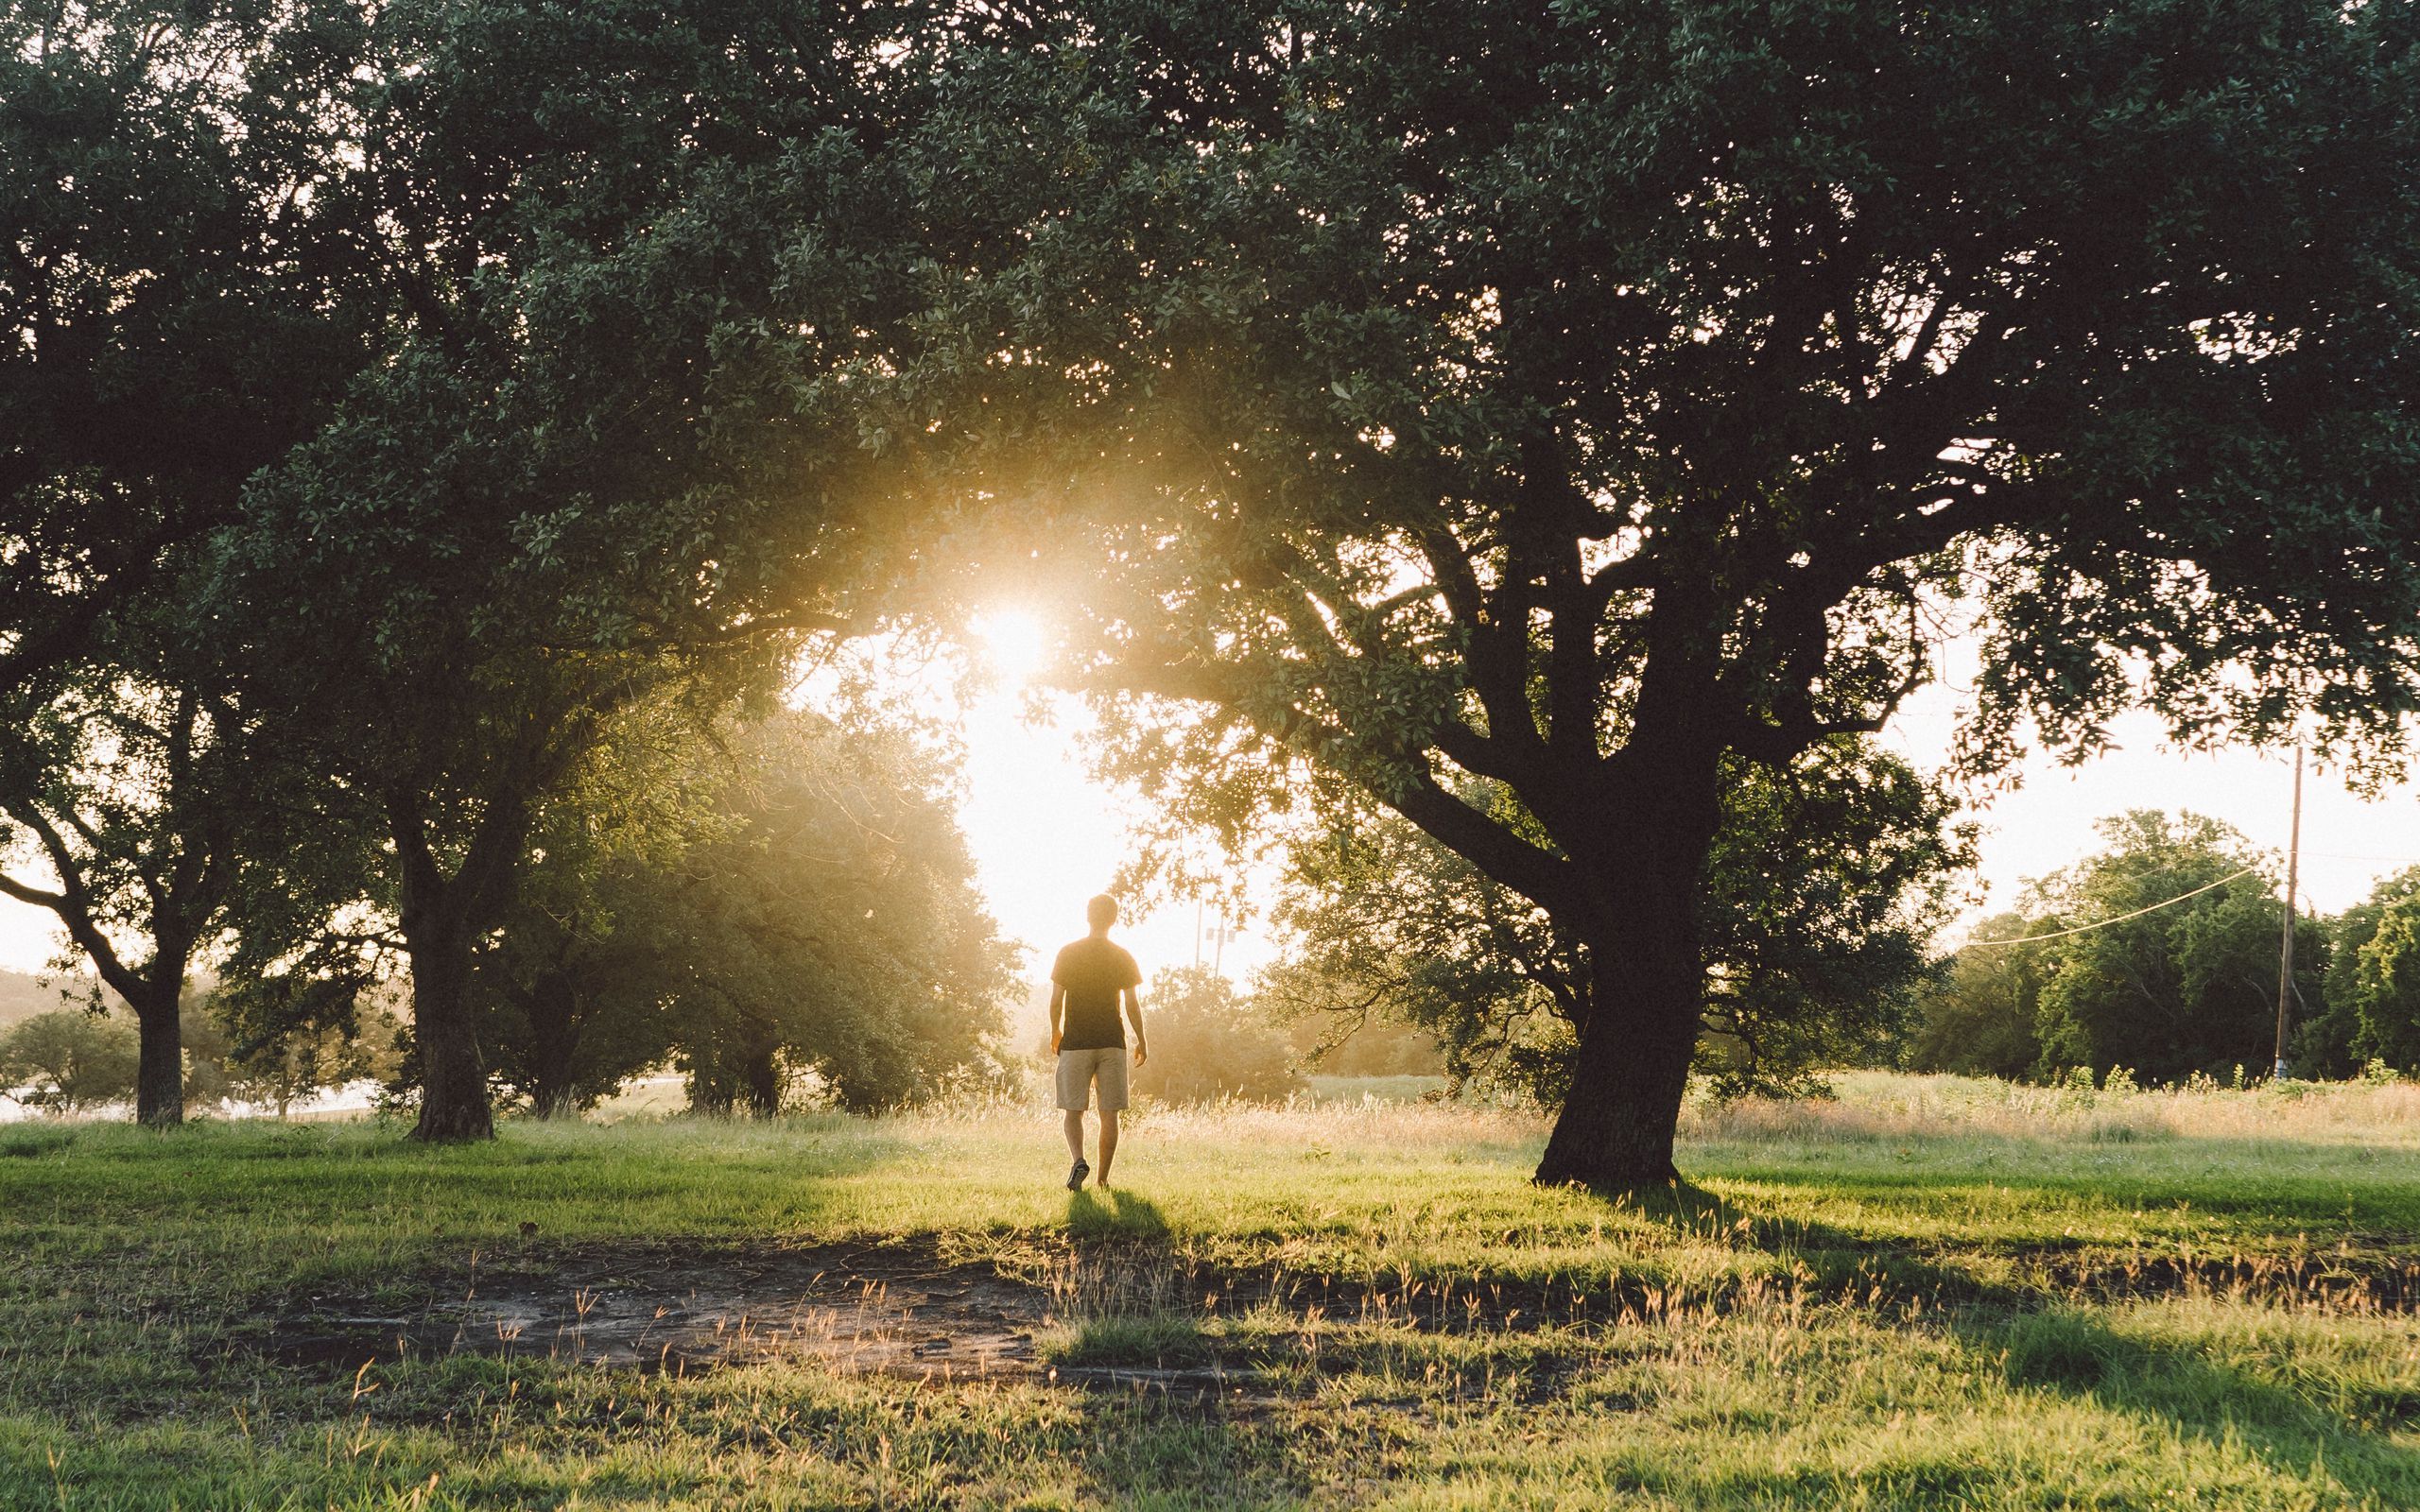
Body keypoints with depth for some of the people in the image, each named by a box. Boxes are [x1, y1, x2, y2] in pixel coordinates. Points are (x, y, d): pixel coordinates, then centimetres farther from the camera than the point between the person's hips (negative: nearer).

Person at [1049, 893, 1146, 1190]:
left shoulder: (1068, 954, -2)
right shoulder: (1122, 957, 0)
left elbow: (1056, 1000, -1)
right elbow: (1132, 1004, -1)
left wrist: (1055, 1032, 14)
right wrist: (1141, 1041, 10)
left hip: (1075, 1042, 0)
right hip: (1112, 1043, 1)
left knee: (1073, 1110, 5)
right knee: (1109, 1113, 6)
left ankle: (1078, 1161, -19)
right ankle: (1103, 1177, 6)